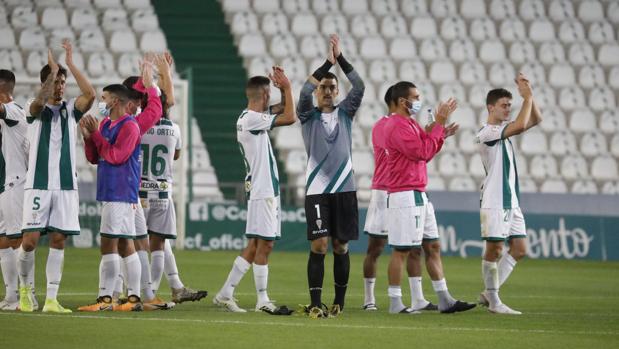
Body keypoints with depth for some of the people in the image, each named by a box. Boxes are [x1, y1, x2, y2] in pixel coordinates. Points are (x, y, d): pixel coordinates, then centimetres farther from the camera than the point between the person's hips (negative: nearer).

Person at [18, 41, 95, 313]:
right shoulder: (35, 110, 2)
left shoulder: (70, 109, 9)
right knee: (30, 240, -8)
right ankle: (25, 289, 14)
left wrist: (70, 65, -11)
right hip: (38, 185, -3)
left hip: (66, 185, 3)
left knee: (59, 241, -1)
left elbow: (90, 94, -10)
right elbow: (39, 101, -23)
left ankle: (51, 299, 1)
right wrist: (52, 71, -18)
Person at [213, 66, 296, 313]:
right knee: (264, 244, -6)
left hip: (265, 190, 10)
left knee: (254, 246, 9)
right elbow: (290, 117, -18)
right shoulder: (252, 119, -15)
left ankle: (225, 295, 9)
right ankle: (262, 300, -2)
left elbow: (283, 109, 27)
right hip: (263, 191, -10)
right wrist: (286, 87, -7)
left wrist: (284, 90, 10)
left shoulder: (250, 118, 14)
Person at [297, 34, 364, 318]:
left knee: (341, 246, 6)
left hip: (344, 188, 3)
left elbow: (359, 87, -4)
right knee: (319, 245, -10)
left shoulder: (345, 113, 11)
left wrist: (341, 58, -10)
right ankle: (315, 304, -9)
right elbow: (304, 91, -15)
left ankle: (339, 302, 16)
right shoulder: (309, 115, 4)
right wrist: (328, 62, -16)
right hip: (317, 189, -3)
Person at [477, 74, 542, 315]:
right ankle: (494, 301, 2)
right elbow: (520, 125, -24)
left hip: (511, 201, 9)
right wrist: (527, 97, -15)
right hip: (494, 202, -9)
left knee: (519, 249, 6)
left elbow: (535, 119, 15)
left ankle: (489, 293, 12)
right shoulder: (487, 132, -13)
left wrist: (528, 95, 2)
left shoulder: (503, 129, 15)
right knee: (494, 250, -4)